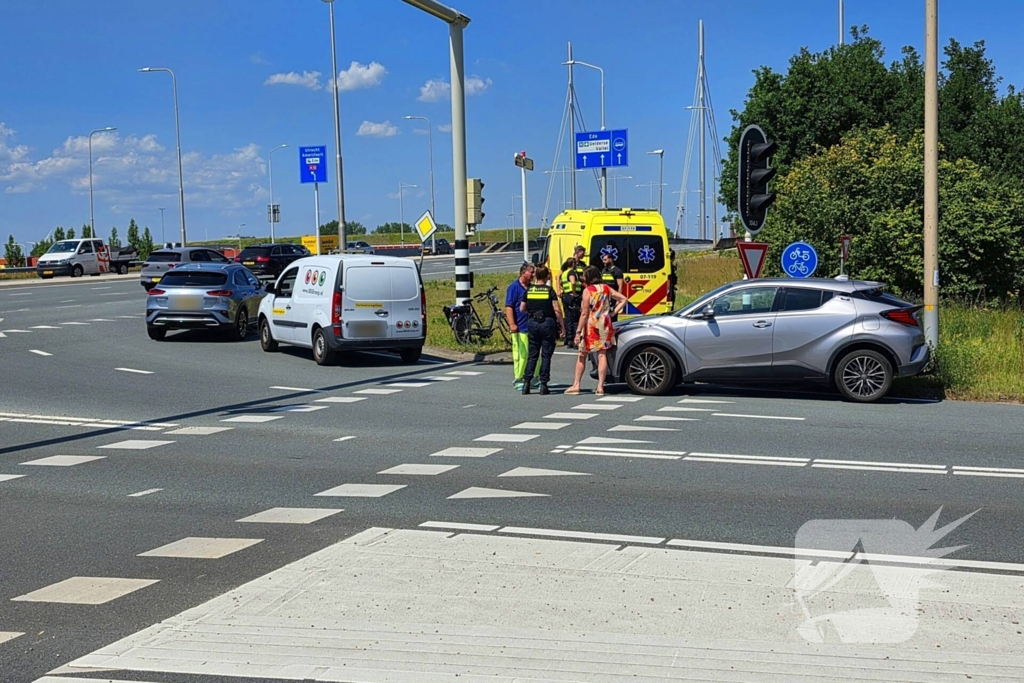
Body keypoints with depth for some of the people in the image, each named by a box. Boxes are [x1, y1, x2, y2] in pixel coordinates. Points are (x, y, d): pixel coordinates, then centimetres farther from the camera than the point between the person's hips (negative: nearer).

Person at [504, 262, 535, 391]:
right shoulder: (514, 287, -8)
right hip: (520, 327, -7)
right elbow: (508, 307, -14)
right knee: (520, 354, -5)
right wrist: (512, 324, -22)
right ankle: (518, 379, 4)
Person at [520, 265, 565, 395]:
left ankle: (526, 382, 3)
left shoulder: (529, 290, 3)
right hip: (547, 323, -3)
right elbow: (557, 310, -10)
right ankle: (543, 384, 2)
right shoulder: (549, 290, -7)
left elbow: (522, 309, 10)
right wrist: (562, 326, -3)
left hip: (532, 322, 3)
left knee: (532, 355, 10)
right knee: (546, 355, 4)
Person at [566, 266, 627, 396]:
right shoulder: (606, 289, 6)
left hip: (590, 326, -4)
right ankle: (600, 386, 0)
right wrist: (613, 313, 6)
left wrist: (578, 332, -11)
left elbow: (584, 313, -13)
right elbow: (623, 299, 8)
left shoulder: (587, 291, -10)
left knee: (582, 356, 8)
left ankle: (576, 385, 10)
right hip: (604, 325, 4)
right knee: (602, 355, 3)